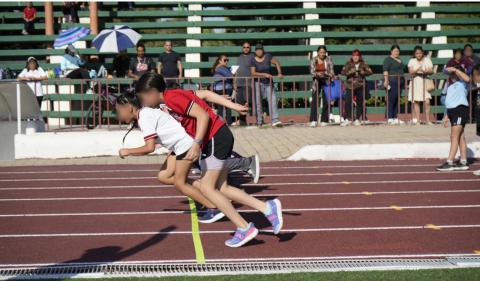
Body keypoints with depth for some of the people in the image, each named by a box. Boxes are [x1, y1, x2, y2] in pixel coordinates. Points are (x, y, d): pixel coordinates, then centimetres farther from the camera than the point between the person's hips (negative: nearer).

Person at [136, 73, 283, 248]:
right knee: (221, 188, 8)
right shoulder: (177, 95, 13)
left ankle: (244, 228, -3)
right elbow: (206, 93, 16)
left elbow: (203, 115, -20)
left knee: (207, 188, -6)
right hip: (220, 136, 10)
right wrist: (235, 107, 17)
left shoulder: (172, 97, -15)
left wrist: (197, 143, -27)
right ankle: (267, 207, 7)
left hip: (215, 139, -10)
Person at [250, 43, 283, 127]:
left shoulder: (268, 56, -2)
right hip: (258, 83, -1)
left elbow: (277, 62, 0)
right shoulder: (253, 60, -7)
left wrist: (279, 73, -13)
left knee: (272, 100, -10)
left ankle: (275, 120, -15)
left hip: (269, 82, 1)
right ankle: (259, 122, 7)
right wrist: (265, 74, -21)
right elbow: (253, 73, -14)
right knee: (258, 102, 0)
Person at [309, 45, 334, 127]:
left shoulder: (329, 59, 0)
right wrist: (317, 74, -26)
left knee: (326, 101, -1)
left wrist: (331, 75, -23)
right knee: (314, 100, -11)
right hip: (317, 81, 0)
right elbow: (312, 71, -6)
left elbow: (331, 70, -2)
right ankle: (313, 120, -15)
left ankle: (324, 121, 6)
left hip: (326, 81, 0)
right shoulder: (313, 60, 2)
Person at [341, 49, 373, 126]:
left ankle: (357, 119, 14)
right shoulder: (349, 64, 4)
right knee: (348, 102, -13)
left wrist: (363, 72, -18)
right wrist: (350, 72, -21)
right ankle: (348, 119, -2)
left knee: (359, 103, 4)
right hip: (350, 86, -1)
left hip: (360, 86, 1)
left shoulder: (363, 64, 6)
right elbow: (343, 72, -4)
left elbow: (370, 72, 1)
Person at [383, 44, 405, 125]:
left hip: (400, 82, 8)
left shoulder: (399, 60, 20)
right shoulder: (388, 59, -5)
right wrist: (386, 80, -28)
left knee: (397, 101, 8)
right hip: (392, 82, -8)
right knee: (391, 100, -10)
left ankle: (395, 118, 10)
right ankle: (390, 119, -11)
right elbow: (385, 70, -16)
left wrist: (403, 80, 26)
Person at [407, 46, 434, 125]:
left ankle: (428, 120, -4)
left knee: (427, 101, -10)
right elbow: (410, 72, -4)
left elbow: (431, 71, 2)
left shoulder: (427, 60, 8)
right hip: (415, 82, 0)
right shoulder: (412, 61, 6)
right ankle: (417, 120, 3)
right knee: (416, 102, -2)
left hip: (425, 82, 0)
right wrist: (417, 70, -22)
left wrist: (426, 71, -18)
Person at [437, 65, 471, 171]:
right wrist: (447, 116, 24)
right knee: (460, 138, 11)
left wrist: (455, 70, -26)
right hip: (453, 111, 9)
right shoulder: (451, 85, 22)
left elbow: (467, 78, -30)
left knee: (454, 137, -12)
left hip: (460, 110, -9)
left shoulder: (462, 83, -4)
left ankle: (449, 163, -14)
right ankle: (463, 162, 14)